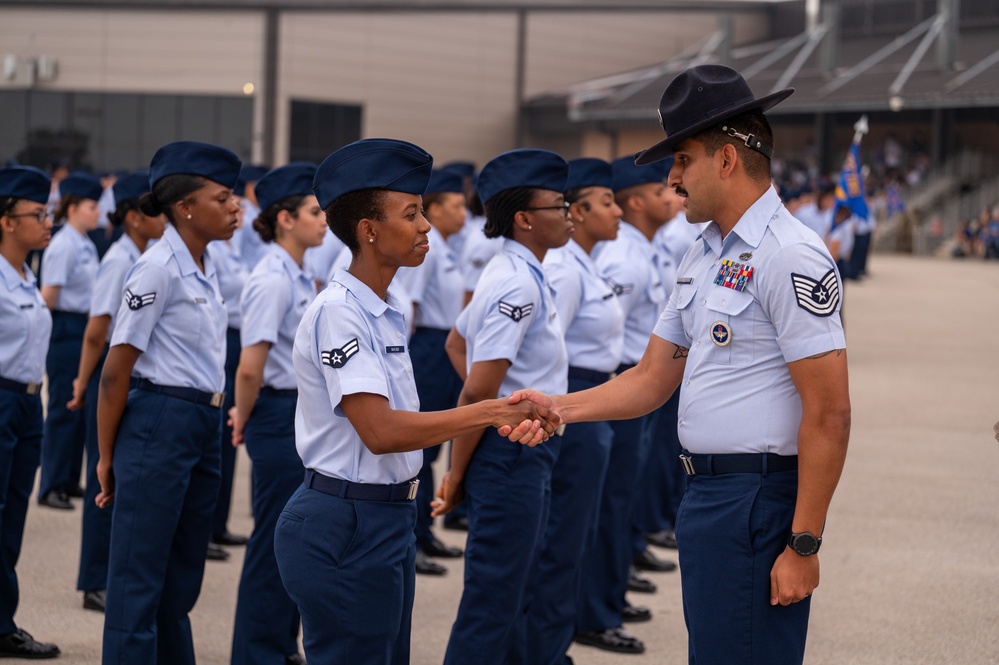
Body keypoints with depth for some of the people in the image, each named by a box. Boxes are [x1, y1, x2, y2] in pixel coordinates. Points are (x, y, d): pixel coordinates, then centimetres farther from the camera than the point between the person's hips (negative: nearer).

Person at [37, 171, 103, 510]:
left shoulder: (87, 246, 12)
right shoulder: (63, 246, -14)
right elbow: (49, 295, -15)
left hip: (85, 329, 8)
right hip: (66, 329, -8)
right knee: (63, 409, -4)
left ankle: (69, 480, 21)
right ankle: (51, 487, 3)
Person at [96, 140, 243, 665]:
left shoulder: (205, 269, 11)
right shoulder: (158, 269, -14)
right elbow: (115, 371, -12)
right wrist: (106, 456, -7)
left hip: (205, 424, 9)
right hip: (159, 422, -8)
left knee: (182, 580, 15)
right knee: (140, 578, -2)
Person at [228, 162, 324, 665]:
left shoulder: (299, 278, 11)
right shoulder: (273, 281, -19)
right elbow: (250, 367, -22)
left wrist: (245, 417, 16)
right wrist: (243, 421, -9)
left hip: (305, 415, 9)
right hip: (280, 414, -9)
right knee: (274, 542, 0)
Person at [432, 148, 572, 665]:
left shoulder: (510, 273, 11)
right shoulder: (519, 284, -19)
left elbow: (456, 343, 25)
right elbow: (477, 392, -21)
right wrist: (457, 475, -13)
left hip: (525, 452, 10)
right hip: (513, 451, -10)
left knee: (512, 599, 18)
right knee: (491, 602, -4)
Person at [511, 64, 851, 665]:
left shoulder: (791, 256, -16)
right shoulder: (703, 257, 14)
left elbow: (829, 415, -19)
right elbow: (652, 380, 17)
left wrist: (803, 546, -20)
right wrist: (556, 407, 3)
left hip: (757, 499, -10)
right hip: (706, 494, 10)